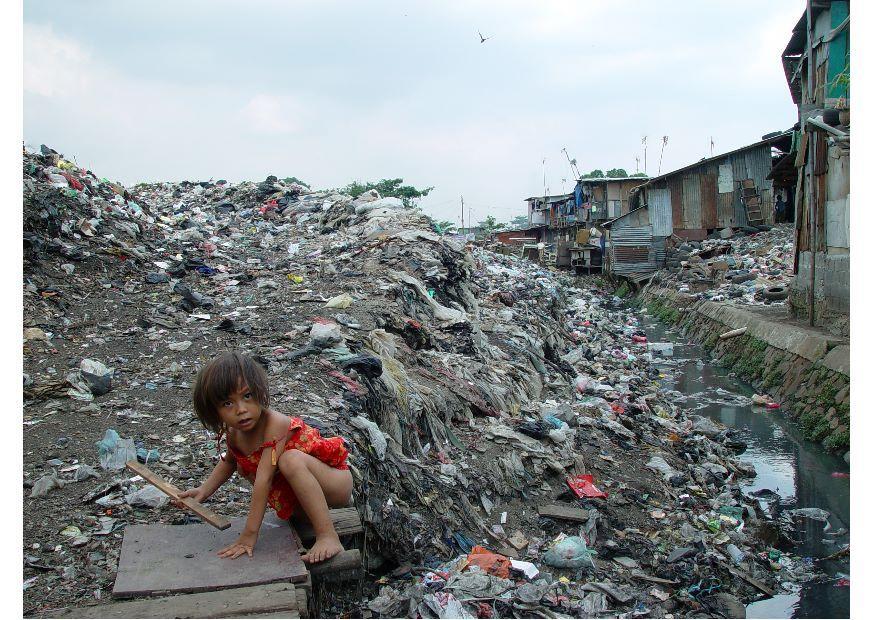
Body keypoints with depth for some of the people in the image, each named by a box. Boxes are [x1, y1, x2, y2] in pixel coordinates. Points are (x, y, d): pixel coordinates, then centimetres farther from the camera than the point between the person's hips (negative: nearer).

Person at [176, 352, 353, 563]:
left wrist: (249, 534, -30)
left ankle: (328, 536, -31)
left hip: (338, 483, -8)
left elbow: (264, 479, -31)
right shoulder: (233, 433, -4)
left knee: (291, 459, -35)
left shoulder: (275, 424, -27)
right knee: (244, 467, 5)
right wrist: (204, 490, 7)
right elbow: (229, 460, 21)